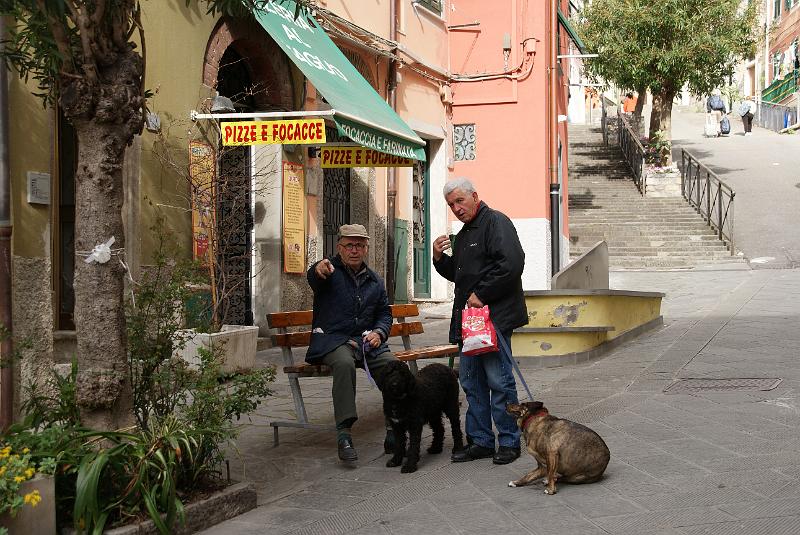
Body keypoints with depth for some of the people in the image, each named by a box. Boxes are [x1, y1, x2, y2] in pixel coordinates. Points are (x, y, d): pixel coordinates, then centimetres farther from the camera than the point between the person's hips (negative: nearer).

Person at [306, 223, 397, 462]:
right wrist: (318, 269, -51)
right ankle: (343, 434, -37)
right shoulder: (331, 271, 1)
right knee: (344, 363, -38)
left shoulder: (375, 281, 18)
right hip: (332, 340, -4)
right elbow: (313, 278, -24)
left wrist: (379, 332, 1)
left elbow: (385, 313, 25)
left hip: (366, 340, 5)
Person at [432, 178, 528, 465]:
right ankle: (480, 441, 19)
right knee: (471, 382, 11)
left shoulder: (496, 222, -9)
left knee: (499, 381, -5)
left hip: (495, 316, -10)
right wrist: (439, 258, 9)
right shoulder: (463, 233, 21)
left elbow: (511, 264, -21)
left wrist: (481, 295, -17)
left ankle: (509, 442, 5)